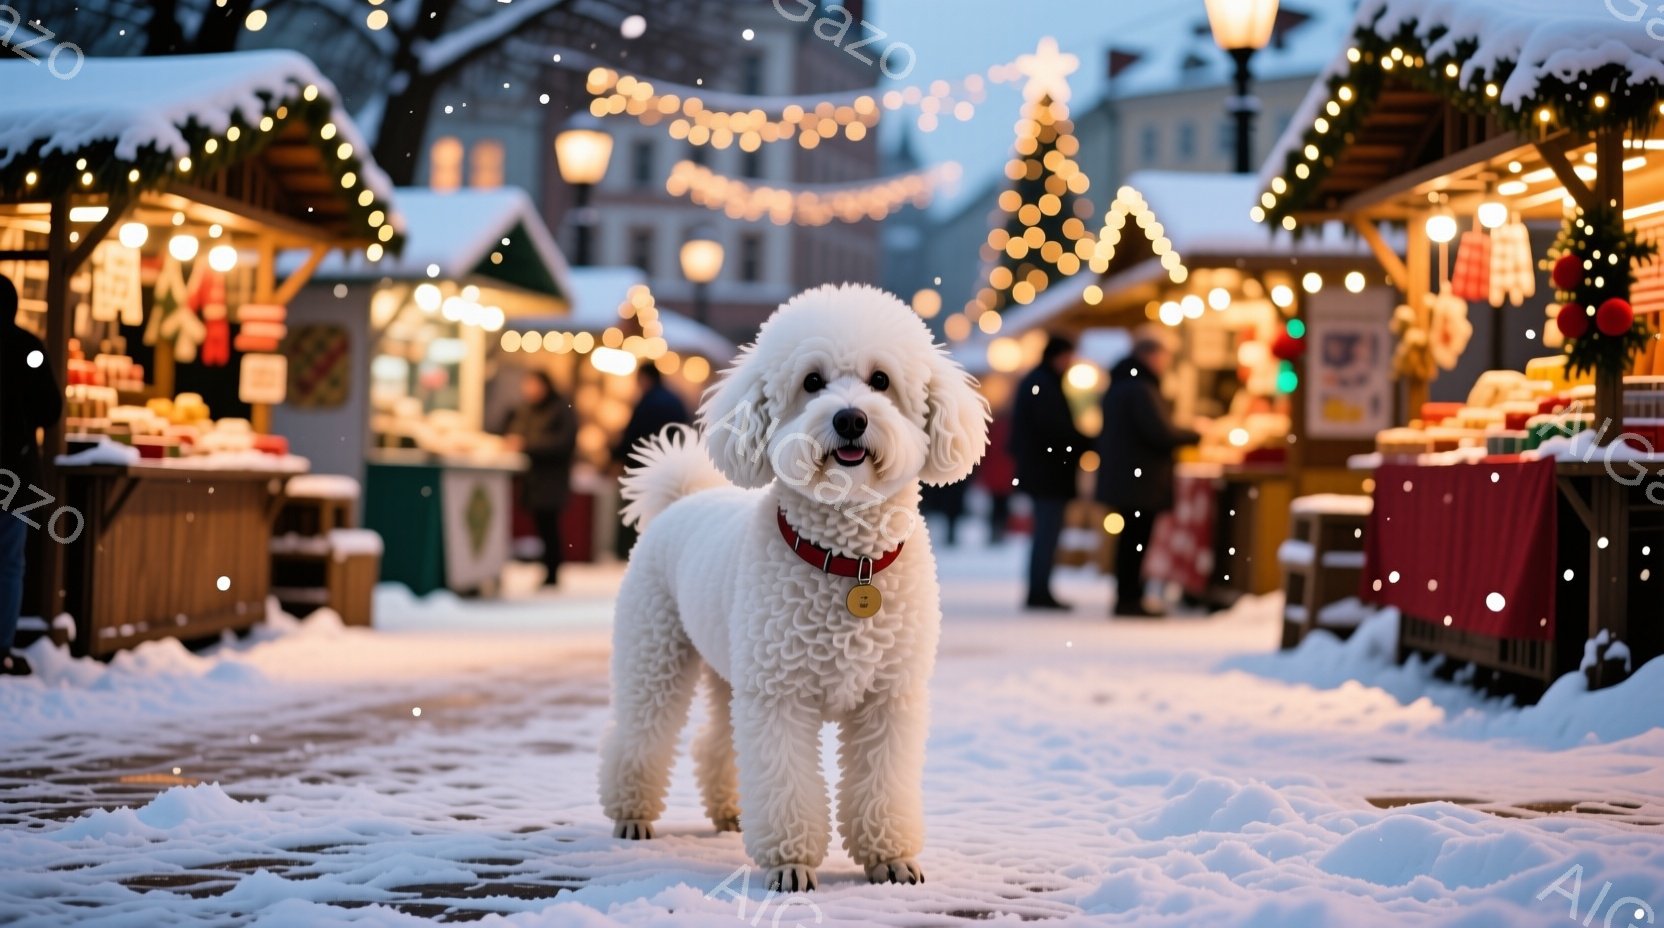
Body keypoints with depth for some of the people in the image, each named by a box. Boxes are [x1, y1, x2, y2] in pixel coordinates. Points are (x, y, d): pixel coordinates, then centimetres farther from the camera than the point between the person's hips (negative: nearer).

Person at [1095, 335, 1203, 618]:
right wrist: (1193, 435, -6)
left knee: (1131, 540, 15)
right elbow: (1161, 432, -23)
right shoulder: (1141, 389, -16)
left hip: (1121, 476, 10)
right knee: (1137, 540, -5)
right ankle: (1129, 599, -2)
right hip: (1142, 479, -10)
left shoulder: (1117, 387, 16)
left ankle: (1127, 597, 20)